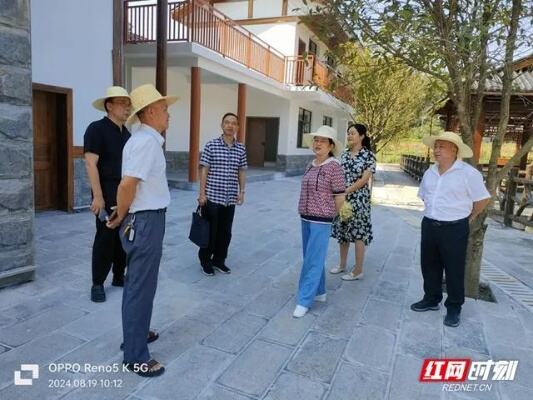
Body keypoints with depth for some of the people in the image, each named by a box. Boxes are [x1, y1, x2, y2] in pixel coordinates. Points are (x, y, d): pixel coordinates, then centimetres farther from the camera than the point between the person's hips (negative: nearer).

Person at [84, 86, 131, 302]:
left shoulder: (127, 133, 14)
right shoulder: (97, 128, -8)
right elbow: (91, 164, -14)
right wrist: (98, 196, -20)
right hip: (107, 195, -7)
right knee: (105, 239, 0)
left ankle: (119, 276, 25)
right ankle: (97, 283, 13)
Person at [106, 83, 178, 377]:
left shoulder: (145, 139, 13)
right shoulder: (147, 141, -19)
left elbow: (132, 184, 18)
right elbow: (127, 185, -26)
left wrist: (124, 215, 15)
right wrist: (121, 218, -12)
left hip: (143, 219, 10)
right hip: (145, 221, -10)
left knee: (138, 283, 22)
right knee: (141, 286, 0)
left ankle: (136, 332, 40)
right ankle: (135, 355, 14)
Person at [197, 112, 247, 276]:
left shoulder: (241, 149, 6)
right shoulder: (211, 145, -5)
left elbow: (241, 172, 12)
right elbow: (204, 170, -4)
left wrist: (241, 192, 6)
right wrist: (202, 193, -8)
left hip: (230, 199, 4)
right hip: (212, 197, -4)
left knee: (225, 232, 11)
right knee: (210, 231, 5)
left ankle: (219, 260, 28)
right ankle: (205, 260, 23)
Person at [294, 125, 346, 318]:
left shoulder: (334, 166, -12)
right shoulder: (311, 165, 8)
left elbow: (340, 197, -9)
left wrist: (327, 215, 2)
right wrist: (306, 213, 12)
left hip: (321, 221, -7)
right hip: (305, 218, 7)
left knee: (313, 261, -2)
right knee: (312, 258, 16)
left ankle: (304, 301, 5)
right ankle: (319, 292, 32)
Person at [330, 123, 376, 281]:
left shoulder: (368, 155, -8)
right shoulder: (344, 154, 8)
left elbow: (364, 179, -14)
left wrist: (346, 191, -18)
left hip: (358, 199, -6)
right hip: (342, 198, 6)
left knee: (358, 233, 0)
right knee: (342, 231, 13)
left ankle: (358, 271, 11)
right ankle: (342, 264, 29)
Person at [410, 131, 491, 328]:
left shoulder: (468, 173, -14)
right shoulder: (429, 172, 6)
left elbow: (483, 199, -7)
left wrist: (468, 218, 2)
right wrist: (432, 214, 13)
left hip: (455, 229, -6)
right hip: (429, 225, 6)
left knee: (454, 269, 6)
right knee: (429, 265, 15)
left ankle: (454, 308, 22)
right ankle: (431, 299, 33)